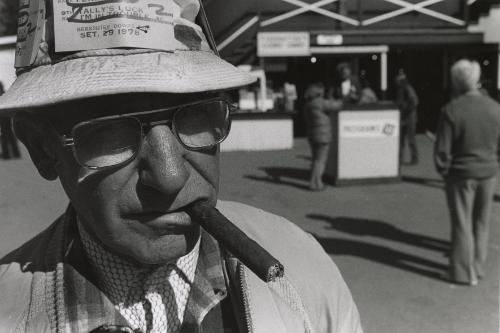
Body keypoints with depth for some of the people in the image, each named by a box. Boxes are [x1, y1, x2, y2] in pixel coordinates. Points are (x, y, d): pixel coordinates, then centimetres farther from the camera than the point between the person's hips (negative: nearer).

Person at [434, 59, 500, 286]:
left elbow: (442, 150, -15)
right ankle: (478, 267, 30)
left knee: (462, 224, 8)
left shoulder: (452, 110, -17)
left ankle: (465, 273, 16)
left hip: (462, 174, -4)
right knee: (481, 223, 18)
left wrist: (444, 171, 0)